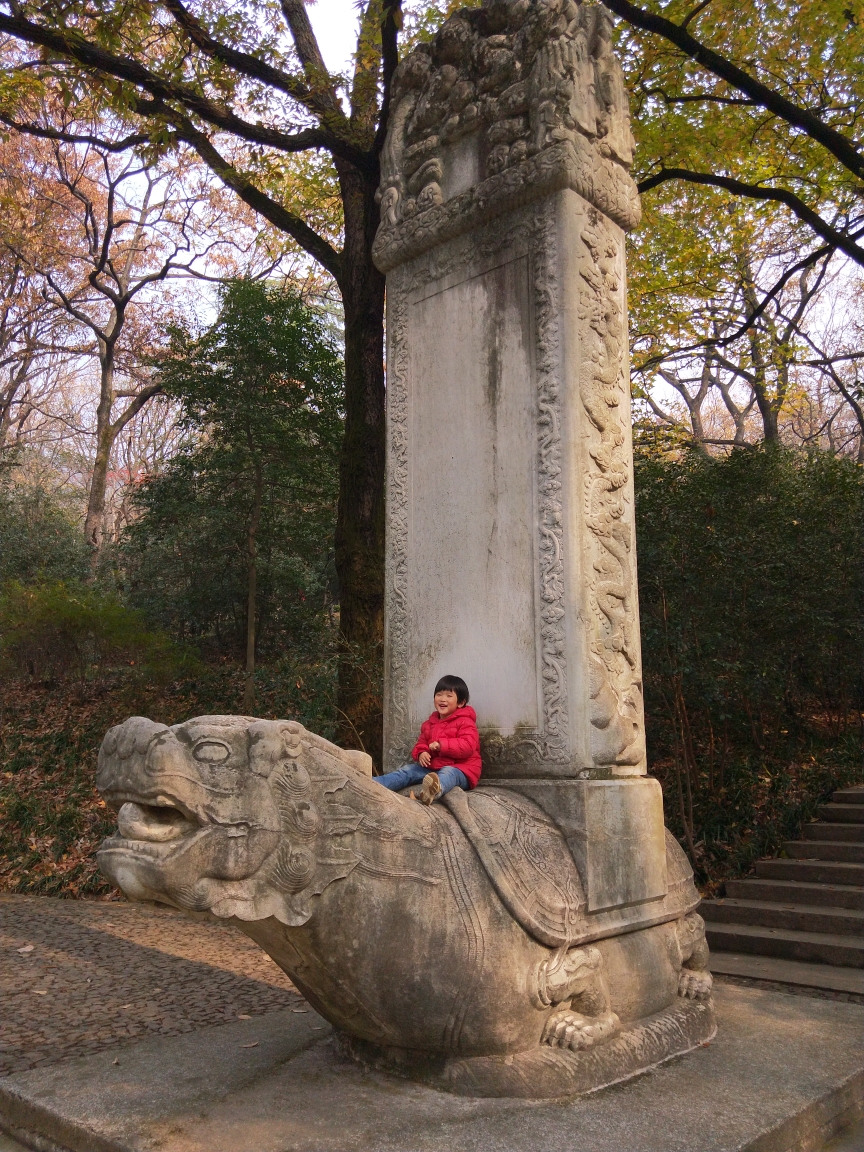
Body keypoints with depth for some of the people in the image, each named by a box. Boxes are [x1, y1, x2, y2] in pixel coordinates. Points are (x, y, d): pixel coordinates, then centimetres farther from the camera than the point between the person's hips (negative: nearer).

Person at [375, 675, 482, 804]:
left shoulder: (465, 722, -4)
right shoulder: (430, 723, 18)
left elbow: (468, 746, -19)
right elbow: (421, 743, 20)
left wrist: (441, 745, -25)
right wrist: (421, 753, -6)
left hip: (459, 770, -7)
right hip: (432, 767, 7)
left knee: (447, 773, -39)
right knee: (407, 770, -9)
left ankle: (435, 791, -76)